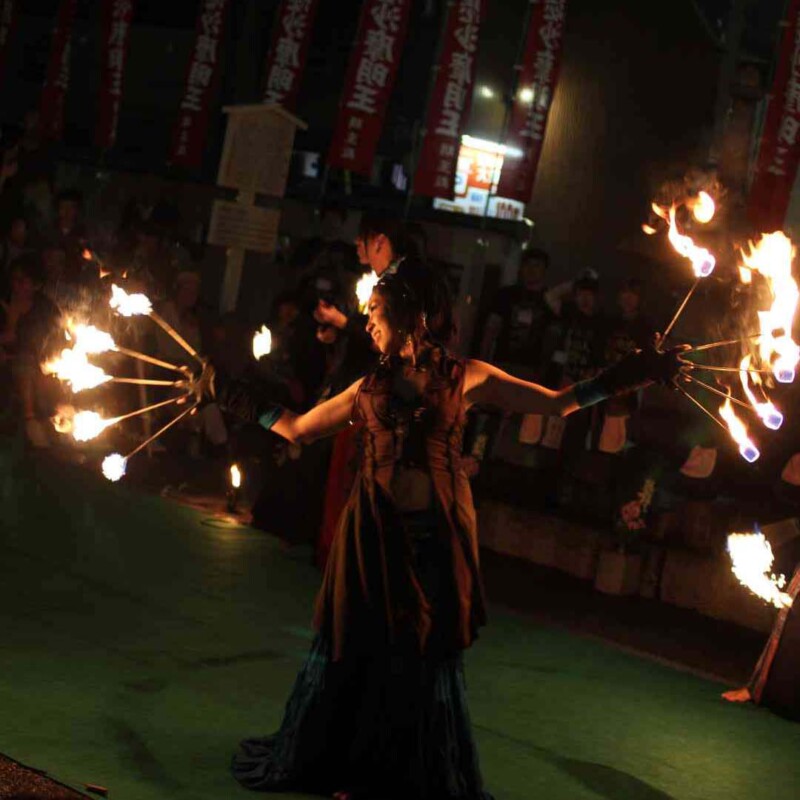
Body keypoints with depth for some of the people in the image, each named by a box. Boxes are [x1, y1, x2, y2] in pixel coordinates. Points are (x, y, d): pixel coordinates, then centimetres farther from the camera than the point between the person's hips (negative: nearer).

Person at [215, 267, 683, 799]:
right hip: (376, 533, 2)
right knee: (359, 650, 6)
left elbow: (558, 404, 2)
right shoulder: (369, 387, 9)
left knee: (429, 654, 6)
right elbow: (298, 429, 19)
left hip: (437, 533, -2)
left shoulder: (465, 377, 2)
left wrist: (624, 377, -4)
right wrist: (248, 407, 20)